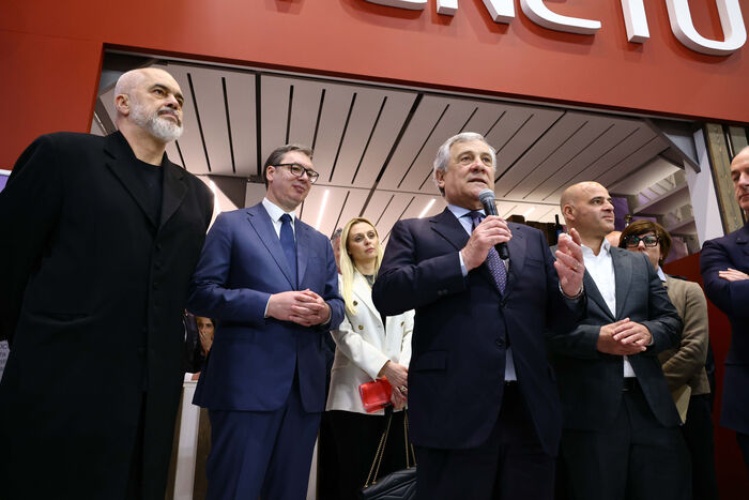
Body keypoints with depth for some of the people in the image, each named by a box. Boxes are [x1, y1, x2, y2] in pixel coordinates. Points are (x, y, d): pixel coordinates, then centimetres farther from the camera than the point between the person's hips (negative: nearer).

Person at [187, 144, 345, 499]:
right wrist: (268, 304, -17)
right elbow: (199, 292, -5)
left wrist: (325, 312, -9)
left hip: (306, 384, 5)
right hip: (245, 382, -4)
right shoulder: (231, 224, 5)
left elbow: (338, 304, 16)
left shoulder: (320, 243, 19)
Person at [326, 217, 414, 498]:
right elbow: (343, 335, -7)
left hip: (397, 394, 3)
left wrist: (405, 370, -13)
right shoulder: (340, 283, 5)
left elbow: (411, 329, 5)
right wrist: (386, 367, -17)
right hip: (356, 394, -3)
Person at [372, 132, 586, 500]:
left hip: (531, 410, 4)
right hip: (455, 408, -3)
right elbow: (385, 295, -9)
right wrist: (463, 259, -13)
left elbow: (557, 321, 15)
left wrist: (570, 289, -8)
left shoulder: (530, 238, 17)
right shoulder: (414, 232, 7)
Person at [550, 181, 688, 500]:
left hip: (651, 404, 5)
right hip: (588, 409, -4)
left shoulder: (639, 263, 18)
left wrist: (648, 332, -8)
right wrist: (596, 339, -20)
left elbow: (672, 322, 13)